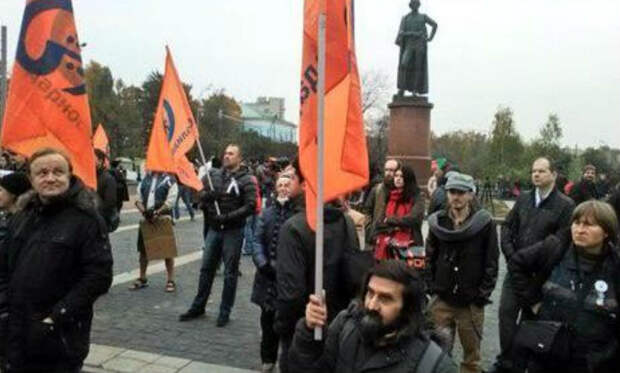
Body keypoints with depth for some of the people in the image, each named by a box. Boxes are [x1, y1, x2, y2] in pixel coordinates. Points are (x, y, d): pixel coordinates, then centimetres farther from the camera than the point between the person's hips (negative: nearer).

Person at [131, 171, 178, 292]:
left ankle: (170, 281, 8)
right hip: (146, 219, 5)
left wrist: (157, 213, -18)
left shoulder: (169, 180, -4)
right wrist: (144, 212, -9)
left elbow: (170, 201, -11)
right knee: (143, 249, 11)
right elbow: (139, 199, 9)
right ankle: (142, 279, 26)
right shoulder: (145, 180, 11)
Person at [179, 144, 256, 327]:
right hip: (214, 228, 4)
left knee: (230, 272, 5)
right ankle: (198, 306, 27)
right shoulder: (213, 174, 7)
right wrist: (206, 195, -17)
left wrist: (228, 217, -20)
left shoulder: (245, 180, -7)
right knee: (206, 268, 13)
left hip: (233, 231, -4)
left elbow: (250, 206, -14)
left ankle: (225, 312, 18)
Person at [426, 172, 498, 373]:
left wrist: (482, 295, -7)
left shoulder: (484, 223, -6)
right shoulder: (438, 221, 3)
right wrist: (431, 286, 2)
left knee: (472, 356, 10)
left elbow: (491, 262, -4)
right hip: (441, 300, 2)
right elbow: (430, 258, 9)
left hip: (471, 302, -2)